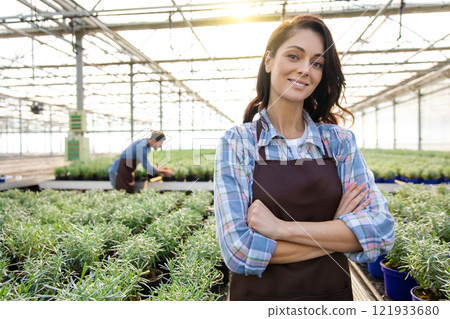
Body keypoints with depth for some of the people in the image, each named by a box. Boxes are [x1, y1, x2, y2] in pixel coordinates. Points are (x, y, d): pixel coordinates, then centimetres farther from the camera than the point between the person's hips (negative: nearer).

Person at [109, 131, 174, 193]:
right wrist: (164, 172, -18)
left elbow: (146, 164, 14)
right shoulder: (142, 146, -26)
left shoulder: (148, 146, 3)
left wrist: (160, 169, 2)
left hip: (127, 172, 9)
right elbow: (148, 168, -27)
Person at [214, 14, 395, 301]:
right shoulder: (236, 143, -12)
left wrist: (282, 227, -22)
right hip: (260, 293, -2)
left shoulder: (340, 141, -4)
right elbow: (238, 250, -19)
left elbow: (382, 230, -13)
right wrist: (337, 232, -17)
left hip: (333, 291, 3)